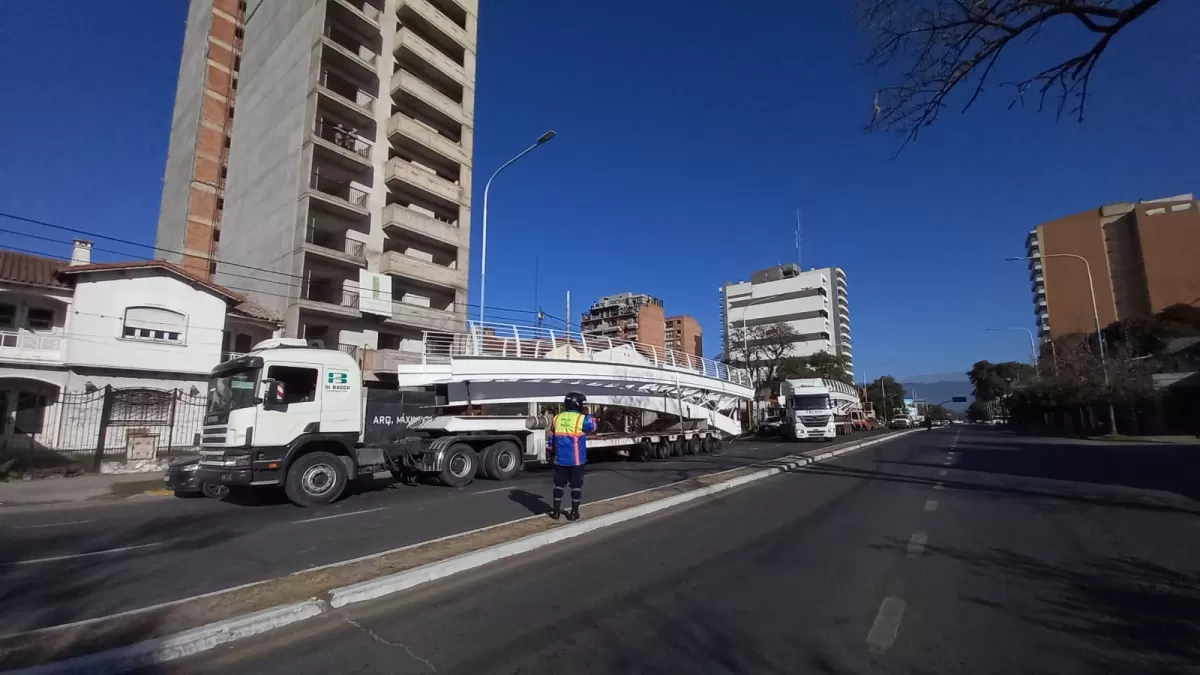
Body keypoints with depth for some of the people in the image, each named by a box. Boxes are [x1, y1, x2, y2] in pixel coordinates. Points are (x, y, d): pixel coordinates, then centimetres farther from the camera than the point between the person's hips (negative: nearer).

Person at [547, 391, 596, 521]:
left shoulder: (557, 418, 2)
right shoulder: (582, 419, -12)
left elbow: (551, 439, 10)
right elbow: (593, 426, 8)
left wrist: (554, 452, 24)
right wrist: (587, 414, 20)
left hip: (560, 459, 4)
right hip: (576, 460, -4)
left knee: (559, 484, 14)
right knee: (576, 485, 8)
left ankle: (556, 511, 18)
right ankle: (574, 512, 13)